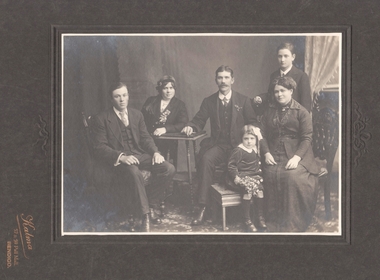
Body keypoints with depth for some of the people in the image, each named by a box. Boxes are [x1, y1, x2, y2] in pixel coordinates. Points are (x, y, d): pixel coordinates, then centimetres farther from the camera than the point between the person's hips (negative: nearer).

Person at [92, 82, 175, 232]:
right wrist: (121, 157, -24)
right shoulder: (102, 119, -2)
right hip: (118, 160, -5)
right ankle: (145, 214, -27)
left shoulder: (137, 114, 15)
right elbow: (100, 147, -8)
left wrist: (155, 152, -7)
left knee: (169, 169, -18)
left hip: (139, 155, 6)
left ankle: (152, 205, -5)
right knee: (134, 173, -39)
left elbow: (145, 138, 15)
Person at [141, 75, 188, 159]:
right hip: (148, 138, 1)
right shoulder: (151, 101, 21)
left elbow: (183, 124, 1)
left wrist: (165, 129, -15)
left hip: (167, 142, -1)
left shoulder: (179, 105, 16)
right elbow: (142, 119, 12)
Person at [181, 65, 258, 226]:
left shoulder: (243, 101, 12)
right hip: (218, 145, 1)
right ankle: (201, 206, -29)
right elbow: (199, 121, 12)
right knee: (206, 159, -32)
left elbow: (252, 123, 11)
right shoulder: (209, 102, 15)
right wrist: (191, 127, -10)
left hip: (238, 145, 0)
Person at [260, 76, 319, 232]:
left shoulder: (301, 112, 4)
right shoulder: (269, 112, 18)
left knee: (292, 176, -31)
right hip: (274, 155, 3)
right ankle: (274, 220, -20)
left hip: (296, 156, -3)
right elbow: (263, 134, 12)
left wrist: (296, 157, -18)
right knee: (271, 174, -27)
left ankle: (292, 223, -22)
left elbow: (307, 138, -4)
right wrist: (266, 153, -6)